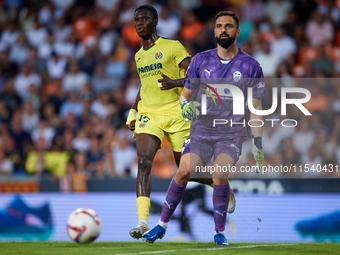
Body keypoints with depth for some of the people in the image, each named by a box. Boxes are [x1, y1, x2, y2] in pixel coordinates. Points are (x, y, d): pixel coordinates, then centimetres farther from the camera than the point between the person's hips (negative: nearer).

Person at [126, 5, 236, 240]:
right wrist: (133, 111, 19)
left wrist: (175, 83, -26)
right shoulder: (139, 55, 16)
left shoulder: (172, 47, -3)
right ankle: (143, 222, -29)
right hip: (148, 115, 4)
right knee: (144, 162, -20)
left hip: (175, 114, -4)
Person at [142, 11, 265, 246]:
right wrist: (186, 105, -10)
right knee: (184, 171, -20)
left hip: (233, 133, -2)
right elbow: (185, 94, 14)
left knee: (220, 174, -26)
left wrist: (258, 144, 0)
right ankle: (162, 225, -4)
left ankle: (220, 232, -9)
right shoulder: (201, 60, 7)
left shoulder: (250, 66, 2)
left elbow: (256, 108, 5)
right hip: (201, 129, 2)